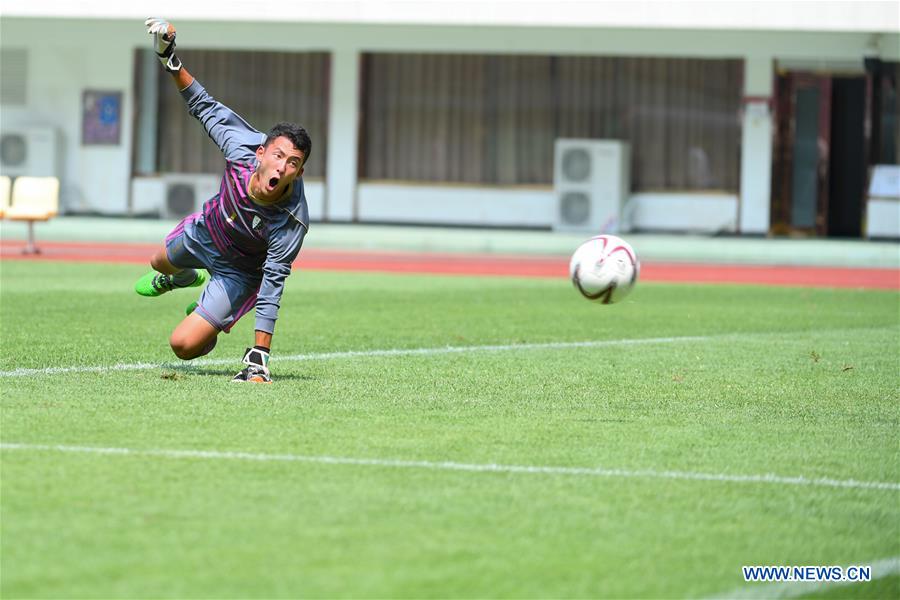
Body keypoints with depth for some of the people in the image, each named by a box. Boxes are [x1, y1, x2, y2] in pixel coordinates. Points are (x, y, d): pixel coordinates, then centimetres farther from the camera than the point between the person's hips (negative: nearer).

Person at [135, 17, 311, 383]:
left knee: (184, 346, -11)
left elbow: (272, 285, -38)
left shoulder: (292, 223, -43)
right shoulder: (243, 145, -35)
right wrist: (171, 62, -18)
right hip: (205, 230, 5)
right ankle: (188, 278, 74)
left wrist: (260, 354, -41)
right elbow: (207, 107, -16)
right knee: (160, 262, 36)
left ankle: (207, 324, 26)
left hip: (239, 272, -5)